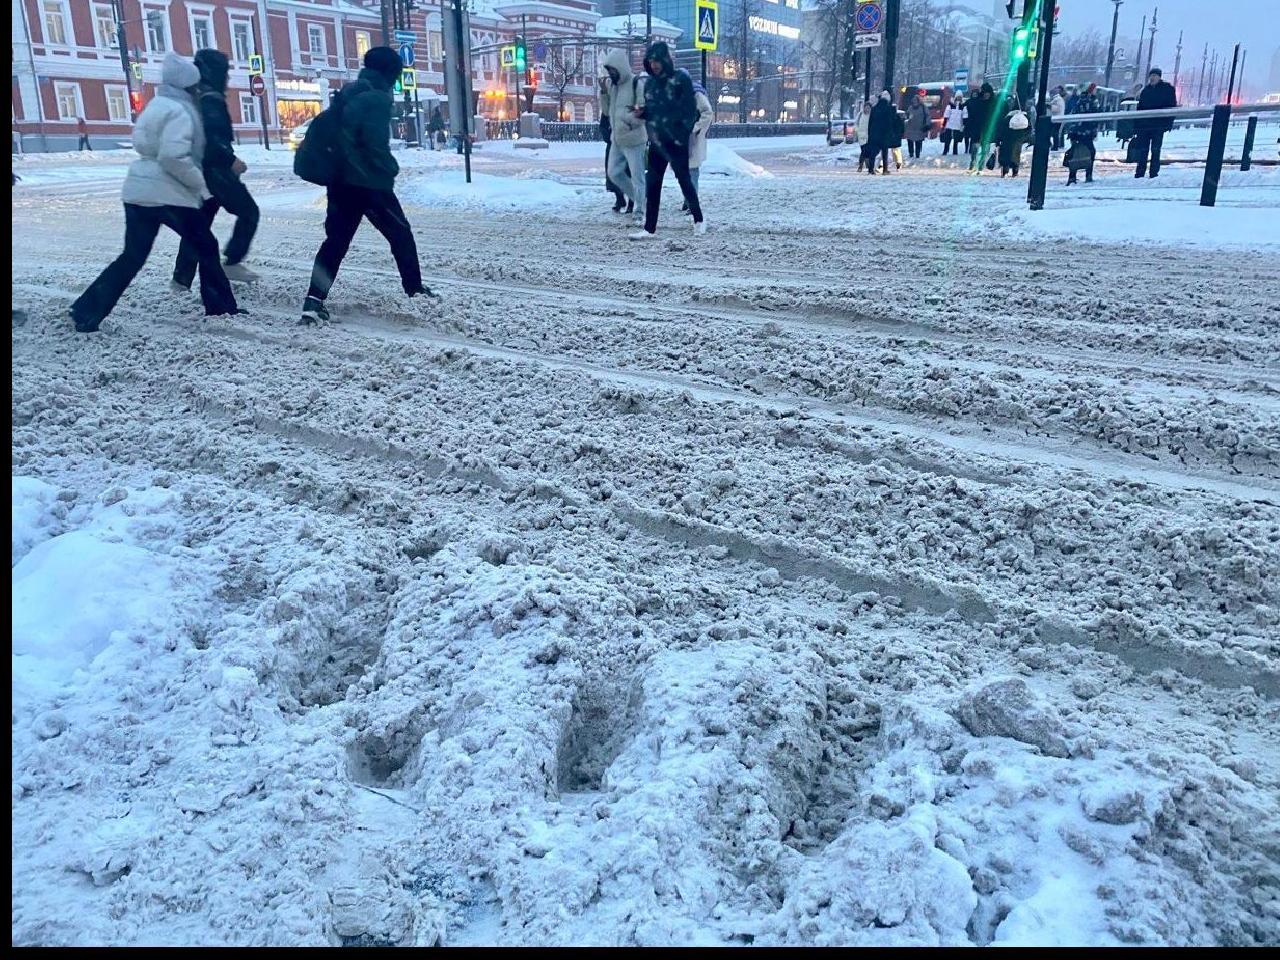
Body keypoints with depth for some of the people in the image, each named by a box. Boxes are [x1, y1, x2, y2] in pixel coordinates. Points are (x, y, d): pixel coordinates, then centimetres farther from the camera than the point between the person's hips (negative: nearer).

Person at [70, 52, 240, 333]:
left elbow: (142, 143, 20)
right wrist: (201, 184, -13)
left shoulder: (157, 104, 18)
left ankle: (86, 312, 6)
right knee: (206, 247, 7)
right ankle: (221, 307, 13)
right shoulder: (180, 111, -12)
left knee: (132, 256, 10)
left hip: (138, 190, 9)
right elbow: (174, 156, -23)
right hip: (169, 194, -9)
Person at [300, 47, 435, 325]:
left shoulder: (347, 94, 13)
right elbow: (376, 144, -20)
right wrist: (392, 170, -4)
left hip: (341, 181, 7)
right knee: (401, 234, 12)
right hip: (370, 182, -7)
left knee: (336, 240, 7)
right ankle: (416, 290, 20)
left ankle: (314, 301, -3)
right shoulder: (377, 99, -12)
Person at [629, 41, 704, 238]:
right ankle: (649, 228, 5)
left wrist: (685, 132, -16)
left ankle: (698, 220, 19)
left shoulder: (681, 78, -6)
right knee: (652, 183, 2)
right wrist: (641, 113, -1)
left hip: (676, 141, -6)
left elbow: (691, 108, -10)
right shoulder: (650, 83, 12)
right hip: (656, 141, 6)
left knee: (683, 179, 2)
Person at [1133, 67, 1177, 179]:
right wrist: (1136, 125, 8)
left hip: (1159, 125, -3)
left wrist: (1169, 123, -10)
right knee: (1143, 149, 2)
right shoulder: (1146, 89, 14)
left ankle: (1154, 173, 3)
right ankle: (1140, 172, 5)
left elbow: (1172, 107, -1)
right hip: (1144, 124, 3)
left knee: (1155, 149, -1)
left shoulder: (1168, 89, 3)